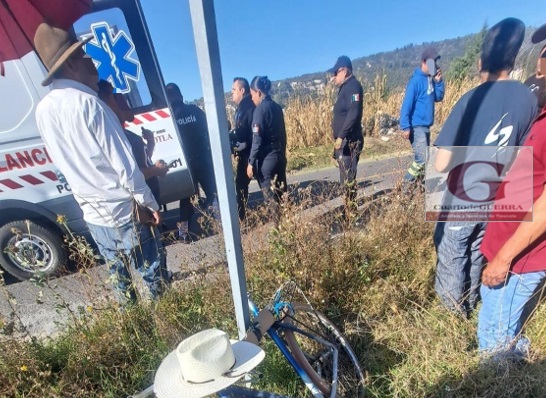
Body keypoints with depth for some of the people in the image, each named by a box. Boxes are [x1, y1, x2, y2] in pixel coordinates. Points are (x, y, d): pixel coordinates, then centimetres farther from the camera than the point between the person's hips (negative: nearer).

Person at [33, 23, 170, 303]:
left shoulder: (42, 111, 4)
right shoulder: (88, 103, -18)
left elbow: (64, 161, 14)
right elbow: (124, 166, -19)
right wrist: (149, 203, -8)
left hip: (92, 215, 7)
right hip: (123, 212, -7)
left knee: (118, 273, 23)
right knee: (154, 274, 10)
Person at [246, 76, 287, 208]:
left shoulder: (260, 109, -13)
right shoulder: (276, 106, 10)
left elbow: (257, 139, -17)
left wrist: (251, 162, -12)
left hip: (267, 158, -8)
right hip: (280, 155, 8)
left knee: (271, 197, 1)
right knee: (282, 192, 14)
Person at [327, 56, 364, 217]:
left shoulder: (353, 86, -12)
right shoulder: (346, 87, 19)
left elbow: (353, 114, -24)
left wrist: (341, 136, -26)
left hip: (349, 141, -10)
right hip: (344, 140, 10)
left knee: (348, 177, -6)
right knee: (345, 176, 14)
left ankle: (350, 212, 2)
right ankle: (348, 208, 24)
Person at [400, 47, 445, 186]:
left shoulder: (431, 79, 12)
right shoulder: (416, 80, -13)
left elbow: (438, 98, 15)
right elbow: (407, 104, -18)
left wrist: (438, 81, 0)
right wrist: (405, 126, -24)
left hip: (426, 126, 9)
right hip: (416, 126, -9)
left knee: (424, 158, 12)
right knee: (422, 159, -14)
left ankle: (416, 184, 22)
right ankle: (406, 184, -2)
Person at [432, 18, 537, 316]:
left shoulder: (473, 99, -20)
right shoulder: (529, 100, -2)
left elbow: (441, 165, -22)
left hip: (461, 200, -5)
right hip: (496, 201, 6)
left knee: (452, 259, 13)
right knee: (476, 255, 23)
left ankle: (452, 313, 34)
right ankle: (468, 306, 43)